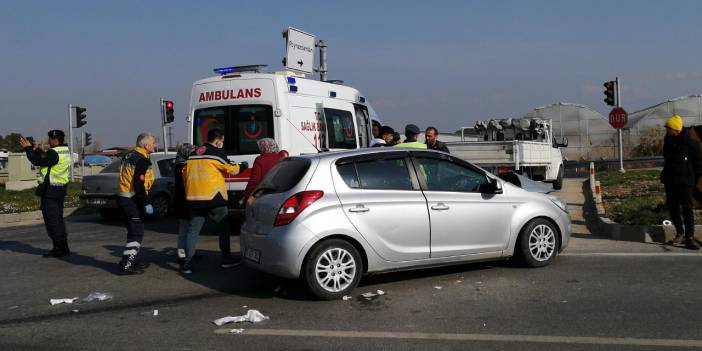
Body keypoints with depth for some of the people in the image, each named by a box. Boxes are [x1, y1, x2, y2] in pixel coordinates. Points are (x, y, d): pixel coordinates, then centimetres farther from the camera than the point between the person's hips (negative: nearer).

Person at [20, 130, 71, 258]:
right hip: (60, 189, 10)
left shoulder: (54, 153, -19)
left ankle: (58, 248, -2)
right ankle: (63, 248, 20)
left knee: (52, 219, -4)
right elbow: (44, 158, 20)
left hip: (50, 190, -10)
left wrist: (28, 148, -9)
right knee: (58, 219, 15)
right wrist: (37, 150, 14)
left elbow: (37, 161, -19)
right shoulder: (65, 151, 12)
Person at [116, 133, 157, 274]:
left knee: (134, 231, 20)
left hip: (122, 197, 10)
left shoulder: (128, 156, 13)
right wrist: (146, 203, -21)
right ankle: (126, 266, -6)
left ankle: (131, 261, 28)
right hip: (133, 200, -10)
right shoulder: (142, 160, -16)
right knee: (136, 234, -4)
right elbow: (139, 184, -23)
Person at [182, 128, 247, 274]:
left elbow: (185, 173, 17)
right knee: (223, 227, 9)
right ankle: (226, 259, 14)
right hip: (213, 197, -6)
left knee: (193, 229, 6)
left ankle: (187, 263, 1)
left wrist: (189, 191, 25)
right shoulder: (216, 153, -3)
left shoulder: (193, 154, 16)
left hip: (194, 197, 6)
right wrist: (242, 166, 20)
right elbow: (230, 169, 1)